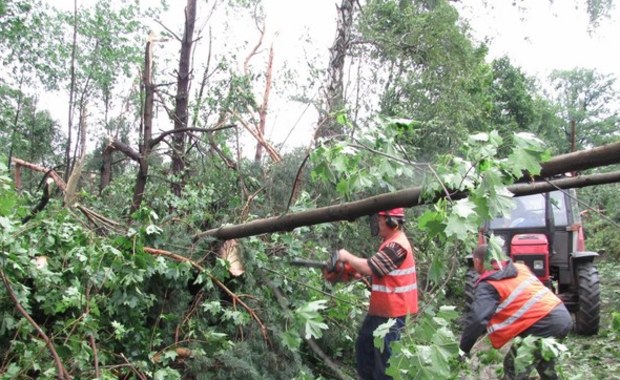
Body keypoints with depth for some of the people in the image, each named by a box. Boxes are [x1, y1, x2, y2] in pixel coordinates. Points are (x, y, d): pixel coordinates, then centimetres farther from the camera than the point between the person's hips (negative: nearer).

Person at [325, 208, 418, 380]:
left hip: (391, 313, -11)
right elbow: (376, 268, 20)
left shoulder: (397, 245, -22)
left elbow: (370, 267, -25)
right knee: (364, 345, 21)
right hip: (379, 309, 11)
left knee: (385, 358, -2)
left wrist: (347, 257, -9)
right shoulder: (390, 242, 13)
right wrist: (355, 273, 6)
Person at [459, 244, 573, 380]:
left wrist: (463, 350, -8)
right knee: (541, 354, 33)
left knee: (514, 366, 3)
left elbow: (477, 320, -17)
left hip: (545, 324, -8)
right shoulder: (518, 268, 16)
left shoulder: (487, 285, -7)